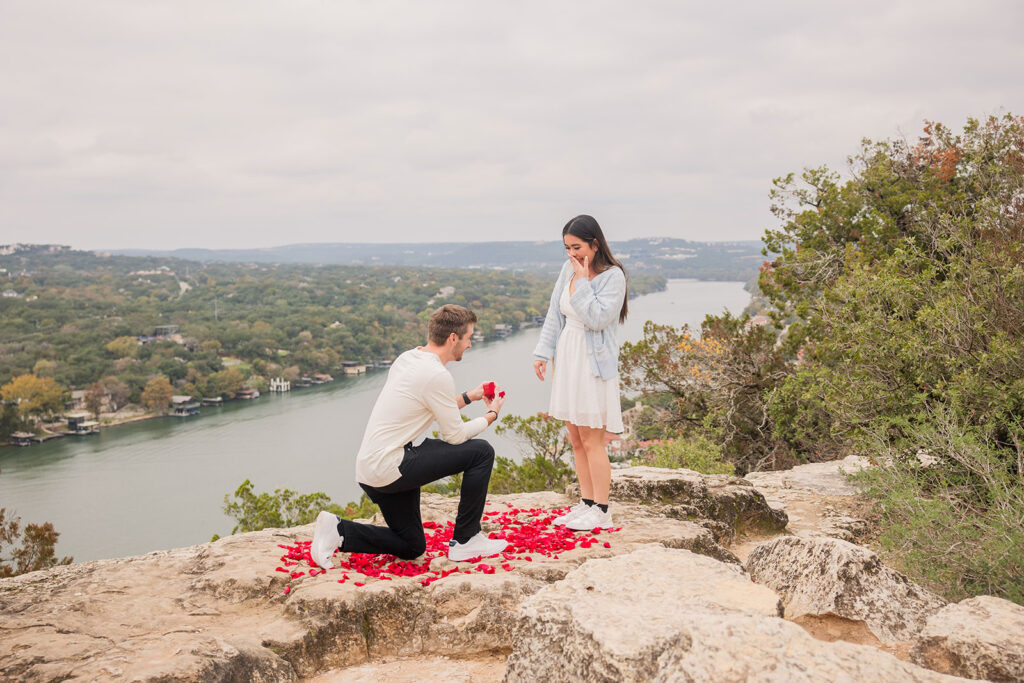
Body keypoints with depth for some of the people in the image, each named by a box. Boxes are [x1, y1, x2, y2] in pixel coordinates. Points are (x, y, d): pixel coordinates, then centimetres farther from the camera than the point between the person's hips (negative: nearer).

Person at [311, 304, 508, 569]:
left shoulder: (407, 358, 10)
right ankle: (466, 540, 2)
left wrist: (468, 397, 28)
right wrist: (491, 414, 8)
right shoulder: (436, 375, -18)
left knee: (412, 547, 21)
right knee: (481, 452, -6)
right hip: (389, 470, -9)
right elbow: (455, 435, -8)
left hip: (368, 468, 9)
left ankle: (338, 530, 8)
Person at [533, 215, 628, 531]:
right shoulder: (568, 269, 7)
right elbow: (555, 314, 12)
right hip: (567, 359, 7)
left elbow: (597, 319, -20)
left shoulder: (613, 276, -11)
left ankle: (601, 511, 7)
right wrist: (543, 352, 8)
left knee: (591, 440, -3)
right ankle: (586, 503, 23)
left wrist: (581, 282, -16)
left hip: (593, 362, -7)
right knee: (576, 438, 12)